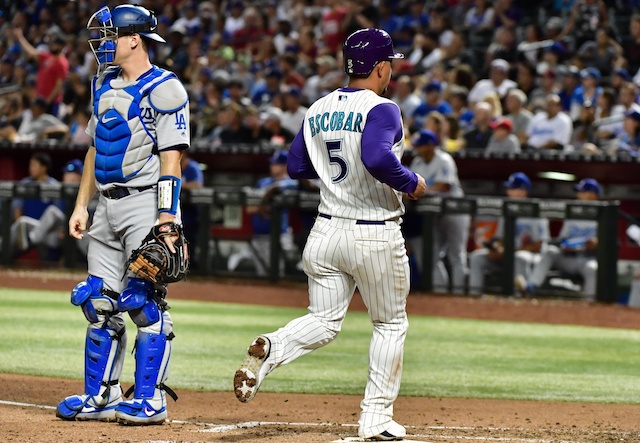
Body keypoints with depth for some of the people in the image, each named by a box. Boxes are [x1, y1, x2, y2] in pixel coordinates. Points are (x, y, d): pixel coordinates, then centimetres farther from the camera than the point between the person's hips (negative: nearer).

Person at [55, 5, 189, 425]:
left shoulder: (164, 90, -10)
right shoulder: (105, 86, 15)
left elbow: (171, 159, -15)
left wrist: (167, 219, -20)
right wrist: (81, 205, 16)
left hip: (146, 201, -8)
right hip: (108, 204, 8)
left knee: (144, 300, -8)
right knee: (98, 301, 7)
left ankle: (150, 399, -3)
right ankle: (101, 395, 15)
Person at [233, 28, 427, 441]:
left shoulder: (318, 110, 6)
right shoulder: (381, 109, -15)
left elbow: (296, 166, 13)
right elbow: (378, 159, -31)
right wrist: (412, 183, -15)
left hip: (326, 234, 5)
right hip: (376, 237, -5)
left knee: (324, 322, 11)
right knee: (390, 325, 12)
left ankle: (269, 349, -20)